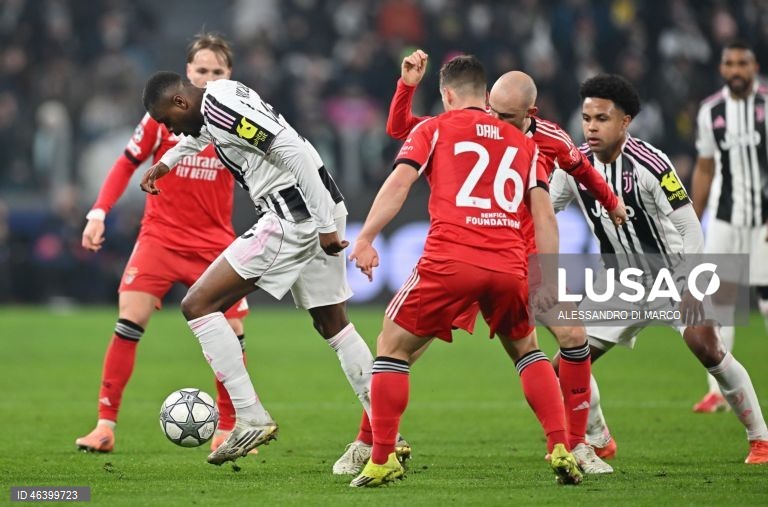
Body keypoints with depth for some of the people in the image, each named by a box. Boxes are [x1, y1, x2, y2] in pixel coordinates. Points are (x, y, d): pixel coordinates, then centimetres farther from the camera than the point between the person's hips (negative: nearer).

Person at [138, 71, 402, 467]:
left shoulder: (221, 107, -15)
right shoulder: (218, 98, 15)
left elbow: (292, 150, -23)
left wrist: (325, 223, -22)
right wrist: (166, 161, 50)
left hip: (293, 218, -10)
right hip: (320, 216, 10)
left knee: (198, 305, -6)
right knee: (332, 323, 21)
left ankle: (250, 418, -9)